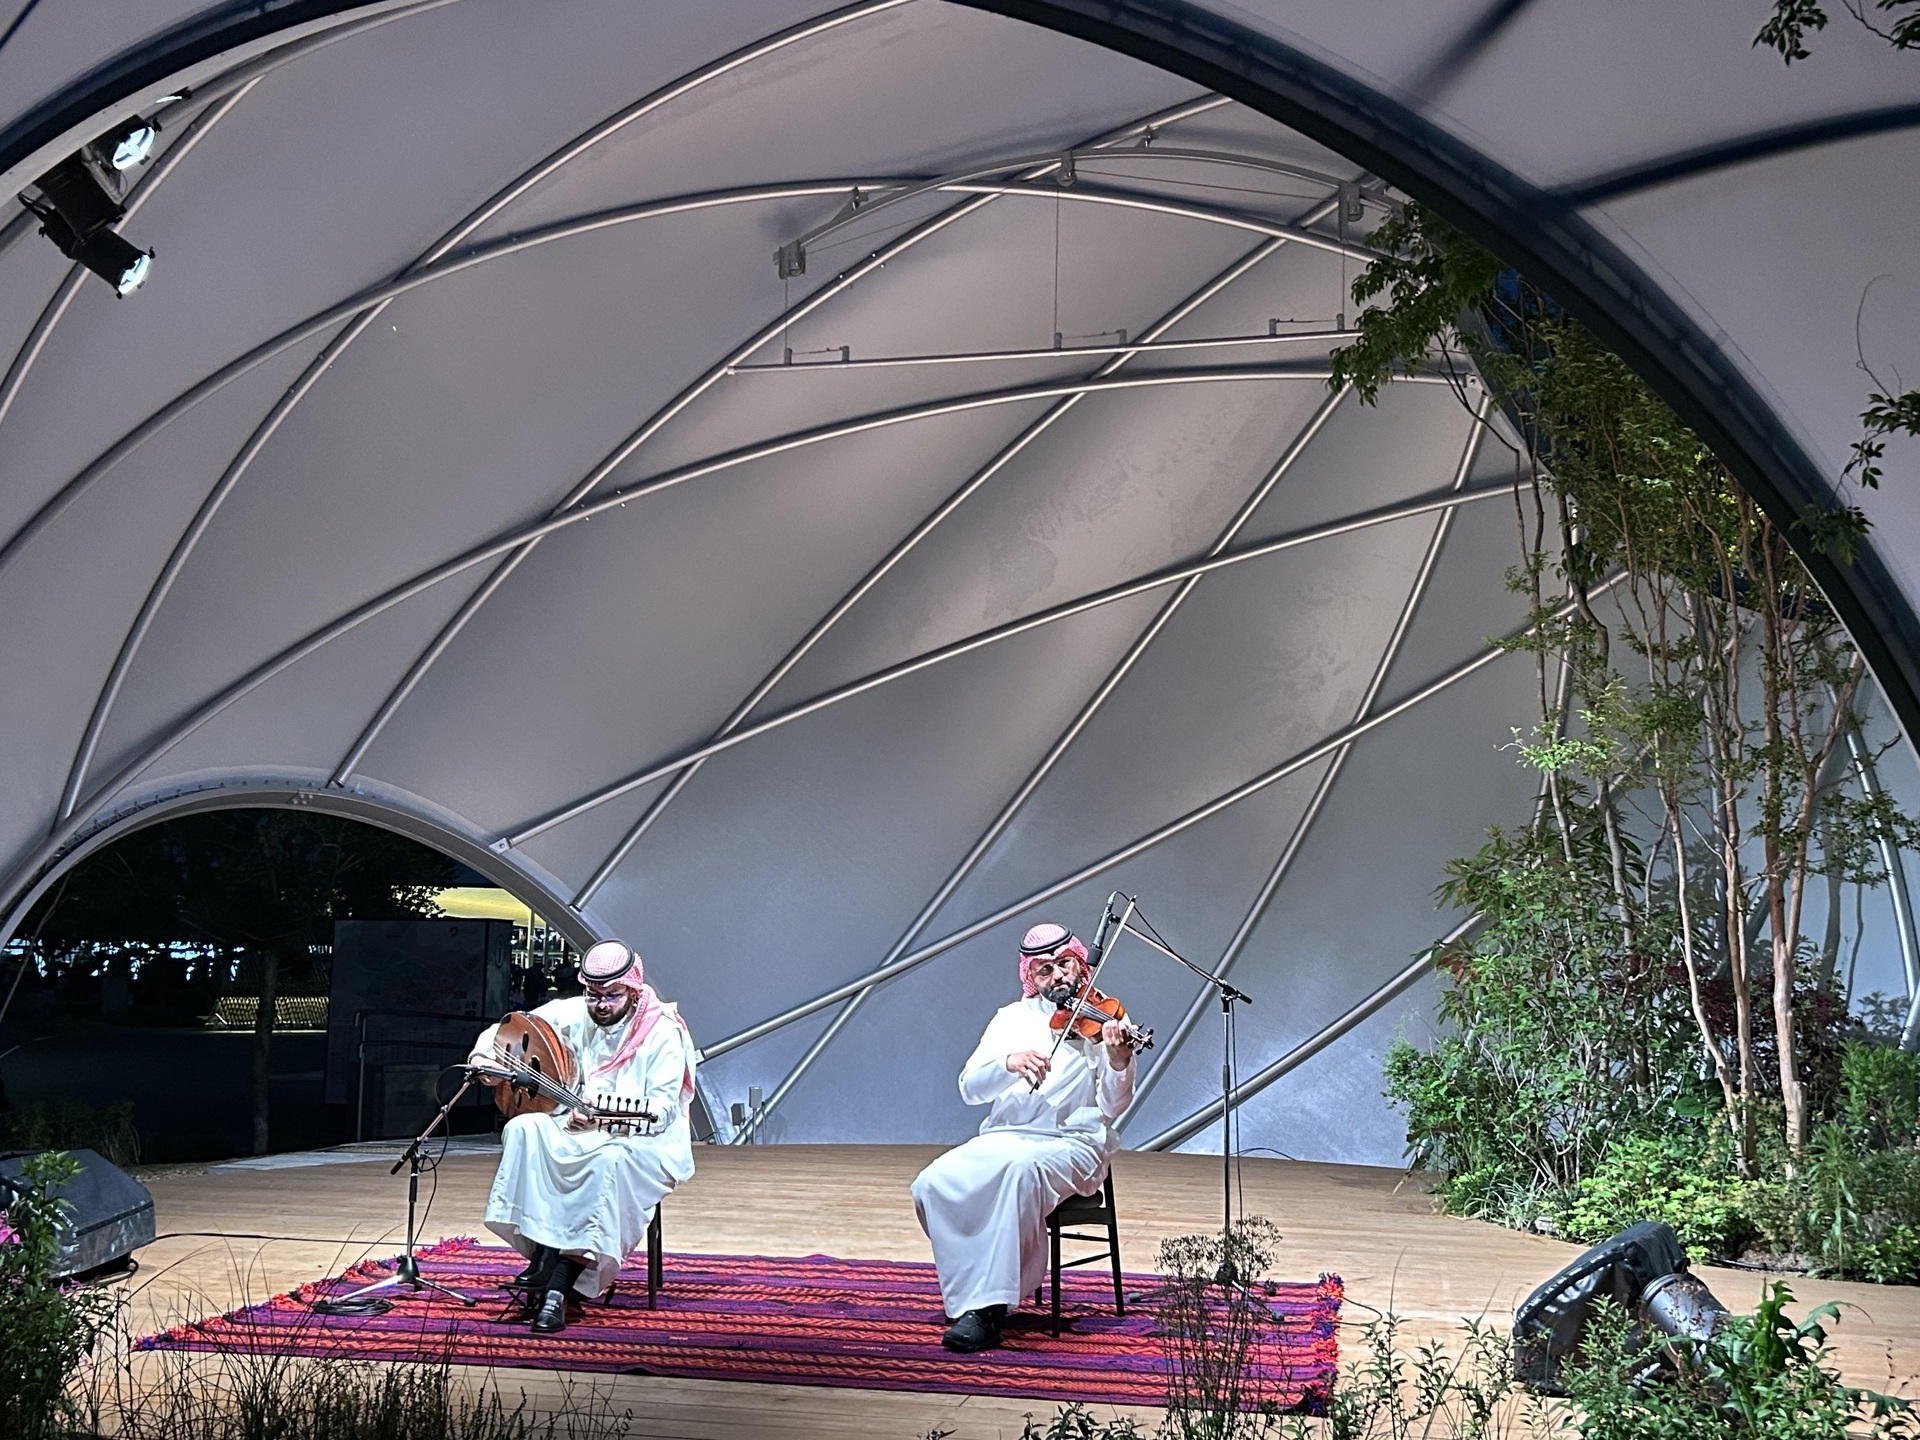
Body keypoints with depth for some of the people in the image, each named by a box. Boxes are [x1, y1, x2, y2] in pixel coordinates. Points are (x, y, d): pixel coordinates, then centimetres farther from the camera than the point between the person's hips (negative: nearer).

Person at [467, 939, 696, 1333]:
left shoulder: (664, 1032, -12)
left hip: (646, 1141, -5)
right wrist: (482, 1056, -9)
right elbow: (508, 1030, 13)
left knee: (610, 1159, -39)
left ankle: (558, 1288, -38)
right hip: (577, 1128, 5)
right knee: (523, 1130, -24)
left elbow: (662, 1108, -20)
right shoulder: (572, 1015, 3)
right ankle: (543, 1256, -27)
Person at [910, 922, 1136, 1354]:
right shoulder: (1012, 1018, 13)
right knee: (934, 1184, -24)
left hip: (1070, 1143, -4)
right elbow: (970, 1087, 1)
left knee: (1021, 1167, -38)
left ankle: (988, 1306, -34)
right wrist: (1010, 1063, -20)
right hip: (1003, 1137, 4)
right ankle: (973, 1295, -8)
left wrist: (1118, 1062, -26)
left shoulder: (1104, 1022, 4)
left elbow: (1111, 1107, -5)